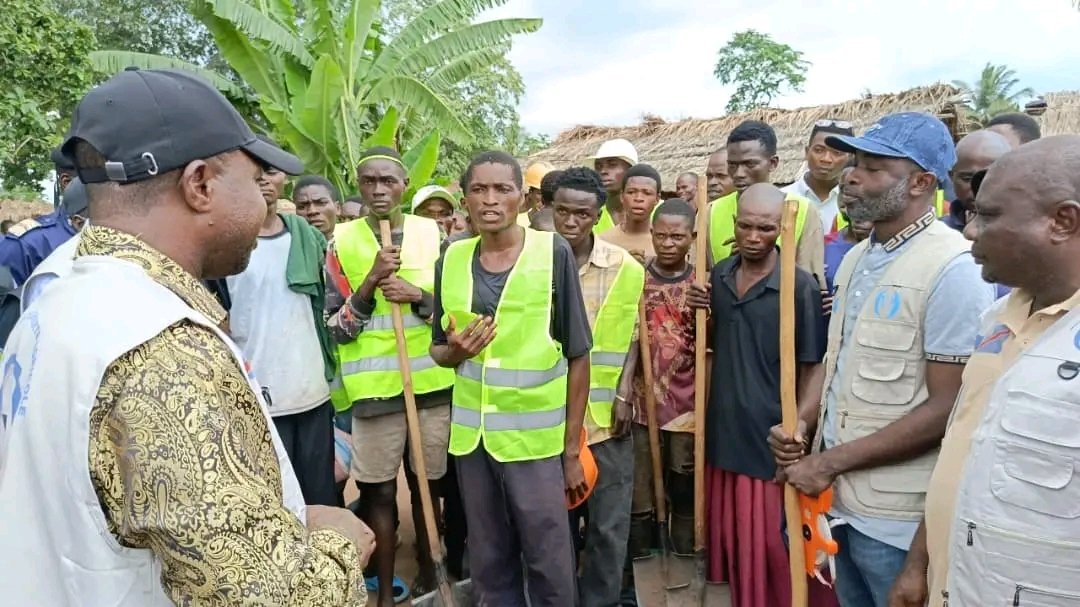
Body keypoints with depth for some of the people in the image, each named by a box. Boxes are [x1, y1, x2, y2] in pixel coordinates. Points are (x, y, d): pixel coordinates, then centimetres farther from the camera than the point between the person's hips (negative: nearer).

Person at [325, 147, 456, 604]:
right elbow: (334, 328, -3)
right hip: (374, 386, -1)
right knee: (379, 491, 7)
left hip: (432, 381, 2)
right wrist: (369, 284, -16)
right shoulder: (342, 242, -1)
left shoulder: (431, 234, 2)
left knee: (428, 484, 14)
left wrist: (419, 296, -14)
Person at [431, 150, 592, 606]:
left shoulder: (553, 253, -9)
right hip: (471, 435, 4)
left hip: (537, 436, -3)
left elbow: (577, 356, -6)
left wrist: (572, 448, -6)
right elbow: (437, 348, 12)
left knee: (549, 563, 10)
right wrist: (454, 351, -12)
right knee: (488, 562, 17)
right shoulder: (451, 259, 2)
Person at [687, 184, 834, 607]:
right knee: (732, 537, 19)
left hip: (772, 437, -5)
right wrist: (700, 313, -4)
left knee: (774, 543, 7)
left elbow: (810, 370, -9)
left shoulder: (800, 285, -12)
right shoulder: (719, 275, 4)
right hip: (724, 431, 6)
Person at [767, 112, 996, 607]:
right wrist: (802, 424, -1)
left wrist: (831, 461, -17)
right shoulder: (856, 257, 8)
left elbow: (947, 408, -19)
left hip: (897, 515, -7)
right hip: (840, 496, 7)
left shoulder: (954, 268, -17)